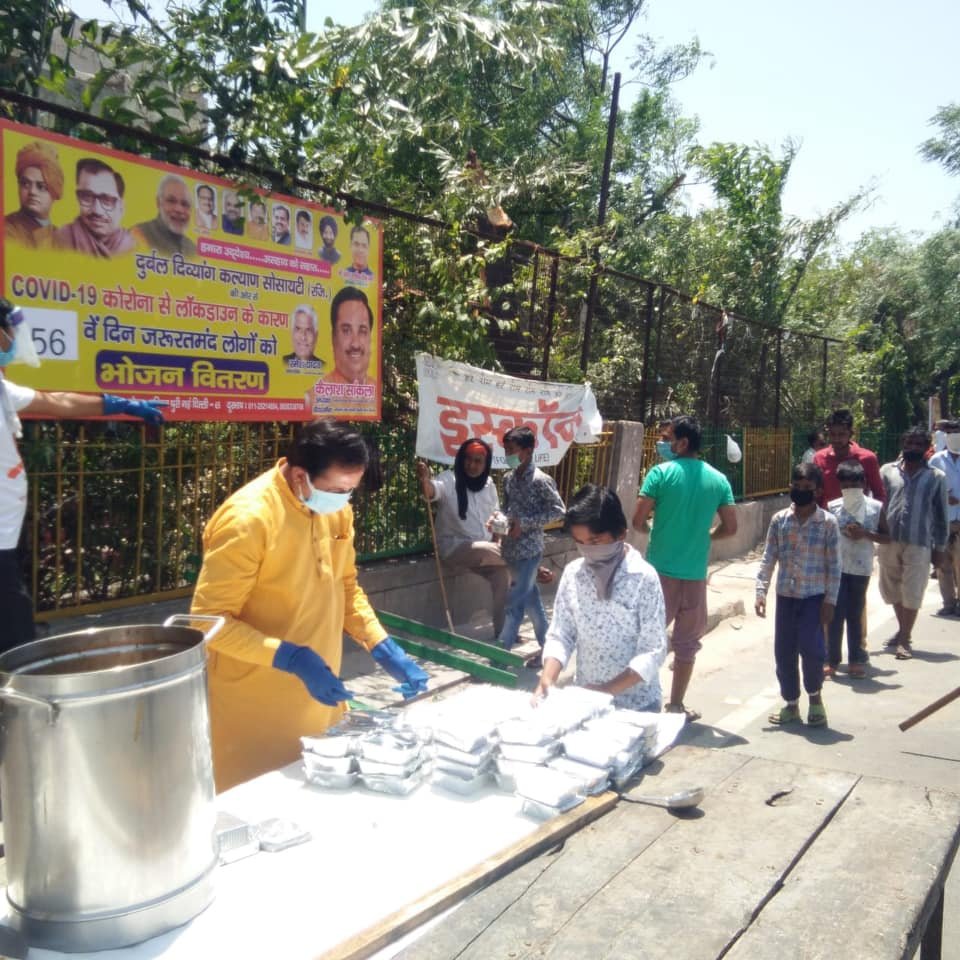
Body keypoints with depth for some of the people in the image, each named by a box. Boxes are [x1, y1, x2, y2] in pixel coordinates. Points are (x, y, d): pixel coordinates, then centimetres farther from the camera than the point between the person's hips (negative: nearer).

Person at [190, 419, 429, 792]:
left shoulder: (336, 509, 0)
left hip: (318, 700, 7)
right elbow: (209, 620, -20)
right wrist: (291, 658, -29)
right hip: (257, 711, -7)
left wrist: (383, 647, 0)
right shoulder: (247, 519, -23)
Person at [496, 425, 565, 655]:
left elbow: (558, 509, -11)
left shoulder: (540, 480, -14)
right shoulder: (509, 478, 7)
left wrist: (525, 523, -18)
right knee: (530, 599, 16)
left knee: (515, 603, -5)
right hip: (511, 548, 7)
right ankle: (547, 646, 29)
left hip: (528, 550, -7)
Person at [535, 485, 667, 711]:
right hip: (586, 698, 3)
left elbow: (653, 651, -16)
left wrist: (609, 690, -23)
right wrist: (547, 679, -17)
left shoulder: (644, 578, -16)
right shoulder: (572, 573, -4)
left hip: (636, 704, -3)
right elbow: (560, 635, -1)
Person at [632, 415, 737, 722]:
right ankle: (676, 705, 22)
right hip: (695, 573, 3)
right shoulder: (718, 479, 2)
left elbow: (638, 521, -12)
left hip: (661, 570, -3)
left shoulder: (660, 473, -9)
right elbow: (730, 527, 3)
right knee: (687, 643, 14)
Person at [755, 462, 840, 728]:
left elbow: (833, 565, -4)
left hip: (814, 597, -3)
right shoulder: (779, 520, 2)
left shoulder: (828, 522, -4)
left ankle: (815, 695, 15)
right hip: (785, 596, 3)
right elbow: (769, 558, 3)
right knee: (784, 652, 6)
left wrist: (830, 600, -8)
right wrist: (761, 591, -5)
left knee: (811, 648, -12)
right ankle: (791, 704, 23)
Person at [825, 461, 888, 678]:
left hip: (861, 569, 1)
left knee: (855, 614, 11)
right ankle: (831, 660, 8)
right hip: (836, 567, -1)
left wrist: (866, 534, -13)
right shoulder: (832, 507, -3)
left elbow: (887, 537, 3)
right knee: (836, 614, 0)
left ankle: (856, 659, 22)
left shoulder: (875, 508, -2)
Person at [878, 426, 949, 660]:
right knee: (892, 590, 15)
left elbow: (941, 515, 5)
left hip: (919, 544, -2)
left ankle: (905, 640, 12)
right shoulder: (887, 471, 5)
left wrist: (940, 547, 3)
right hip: (889, 541, 2)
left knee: (912, 594, 0)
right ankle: (902, 630, 35)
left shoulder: (936, 477, 2)